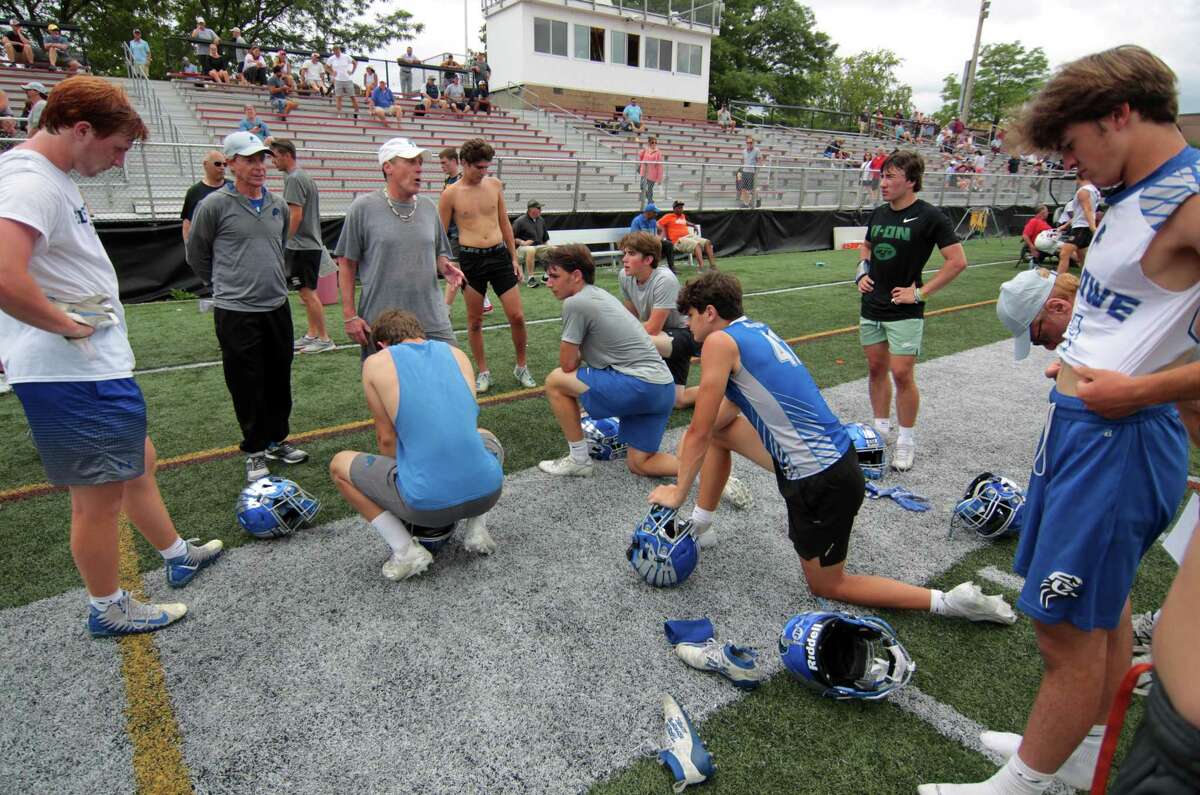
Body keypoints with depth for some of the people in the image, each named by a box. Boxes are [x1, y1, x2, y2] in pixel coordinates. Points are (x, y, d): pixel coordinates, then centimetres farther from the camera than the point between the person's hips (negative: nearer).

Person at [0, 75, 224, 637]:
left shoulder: (51, 177, 12)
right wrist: (69, 326, -21)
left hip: (98, 367, 10)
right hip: (73, 377, -10)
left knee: (139, 464, 23)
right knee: (99, 496, 5)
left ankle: (177, 555, 42)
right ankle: (107, 608, 24)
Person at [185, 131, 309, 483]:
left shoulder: (279, 205, 8)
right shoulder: (214, 205, -8)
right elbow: (196, 254, 3)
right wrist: (223, 284, 11)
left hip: (278, 307, 5)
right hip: (236, 312, -5)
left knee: (280, 381, 13)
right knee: (247, 386, 3)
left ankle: (277, 440, 30)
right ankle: (255, 451, 18)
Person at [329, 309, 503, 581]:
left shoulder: (376, 363, 3)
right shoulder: (457, 354, 15)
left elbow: (387, 439, 7)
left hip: (428, 503, -4)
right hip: (488, 491, 4)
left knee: (339, 464, 21)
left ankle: (405, 551, 10)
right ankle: (477, 529, 21)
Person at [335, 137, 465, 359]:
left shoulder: (428, 207, 10)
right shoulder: (363, 207, -3)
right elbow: (346, 263, -1)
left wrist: (445, 267, -4)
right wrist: (350, 316, -6)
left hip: (433, 321, 3)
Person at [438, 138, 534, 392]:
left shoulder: (494, 184, 6)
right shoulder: (451, 193, -4)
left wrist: (514, 257, 13)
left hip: (500, 255, 3)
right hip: (471, 258, -2)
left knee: (517, 316, 0)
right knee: (475, 320, 8)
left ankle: (521, 367, 20)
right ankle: (483, 371, 24)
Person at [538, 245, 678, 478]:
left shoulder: (575, 303, -9)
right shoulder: (599, 294, 19)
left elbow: (568, 364, -4)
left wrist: (577, 358, 15)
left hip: (639, 386, -9)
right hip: (663, 388, 10)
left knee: (555, 381, 4)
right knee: (638, 464, 15)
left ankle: (578, 460, 12)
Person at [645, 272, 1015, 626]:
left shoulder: (719, 341, -14)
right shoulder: (757, 329, 11)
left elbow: (698, 433, -11)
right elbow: (727, 409, 21)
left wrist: (678, 494, 2)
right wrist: (690, 447, 22)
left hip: (821, 482, -9)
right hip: (830, 456, 9)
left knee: (826, 586, 13)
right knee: (717, 432, 21)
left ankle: (947, 601, 11)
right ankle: (700, 526, 33)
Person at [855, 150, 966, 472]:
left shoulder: (929, 216, -11)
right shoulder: (878, 213, 7)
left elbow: (958, 261, -11)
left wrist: (920, 292, -13)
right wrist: (862, 273, 9)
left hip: (904, 312, -6)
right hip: (871, 306, 6)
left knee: (902, 374, -5)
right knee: (876, 368, 12)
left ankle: (906, 440, 10)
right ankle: (881, 428, 27)